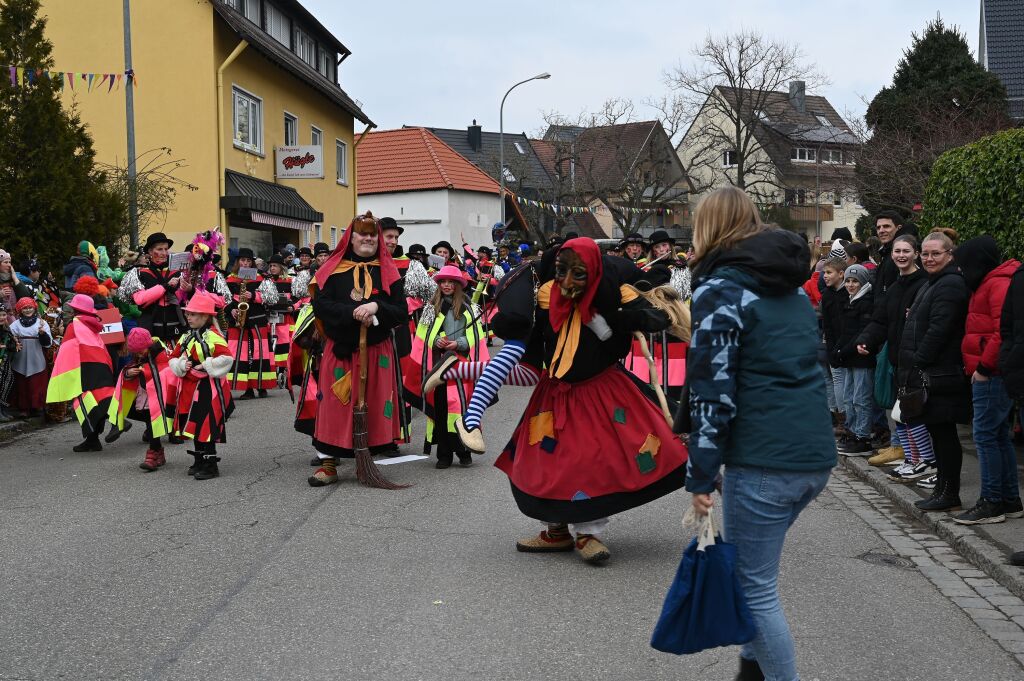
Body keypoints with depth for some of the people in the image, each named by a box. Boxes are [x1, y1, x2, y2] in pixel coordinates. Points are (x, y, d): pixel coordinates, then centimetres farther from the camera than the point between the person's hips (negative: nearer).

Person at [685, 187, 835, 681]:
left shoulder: (720, 288, -8)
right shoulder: (793, 285, 16)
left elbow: (712, 392, -13)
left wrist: (701, 476, -10)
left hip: (762, 461, -8)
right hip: (816, 454, 8)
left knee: (754, 585, 1)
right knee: (753, 562, 23)